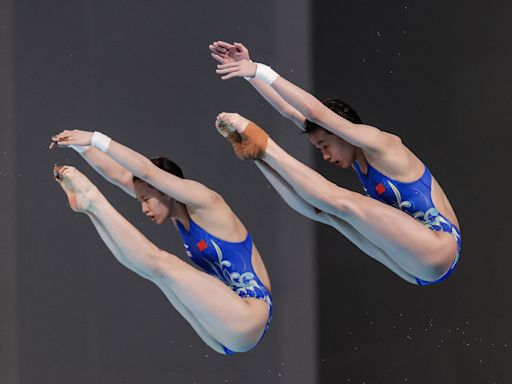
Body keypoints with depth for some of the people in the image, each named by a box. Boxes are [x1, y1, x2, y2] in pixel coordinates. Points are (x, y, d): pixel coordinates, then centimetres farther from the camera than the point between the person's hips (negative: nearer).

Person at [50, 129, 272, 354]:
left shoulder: (203, 203, -10)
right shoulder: (179, 212, 13)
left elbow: (146, 171, -19)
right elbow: (119, 175, 12)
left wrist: (96, 139, -18)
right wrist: (81, 146, 5)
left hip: (248, 317, -9)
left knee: (160, 264, -16)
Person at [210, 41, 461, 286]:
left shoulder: (380, 144, -12)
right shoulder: (359, 156, 13)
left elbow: (316, 113, -21)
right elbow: (291, 112, 12)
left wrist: (262, 72, -20)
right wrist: (249, 72, 6)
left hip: (439, 247, -9)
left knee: (342, 203, -19)